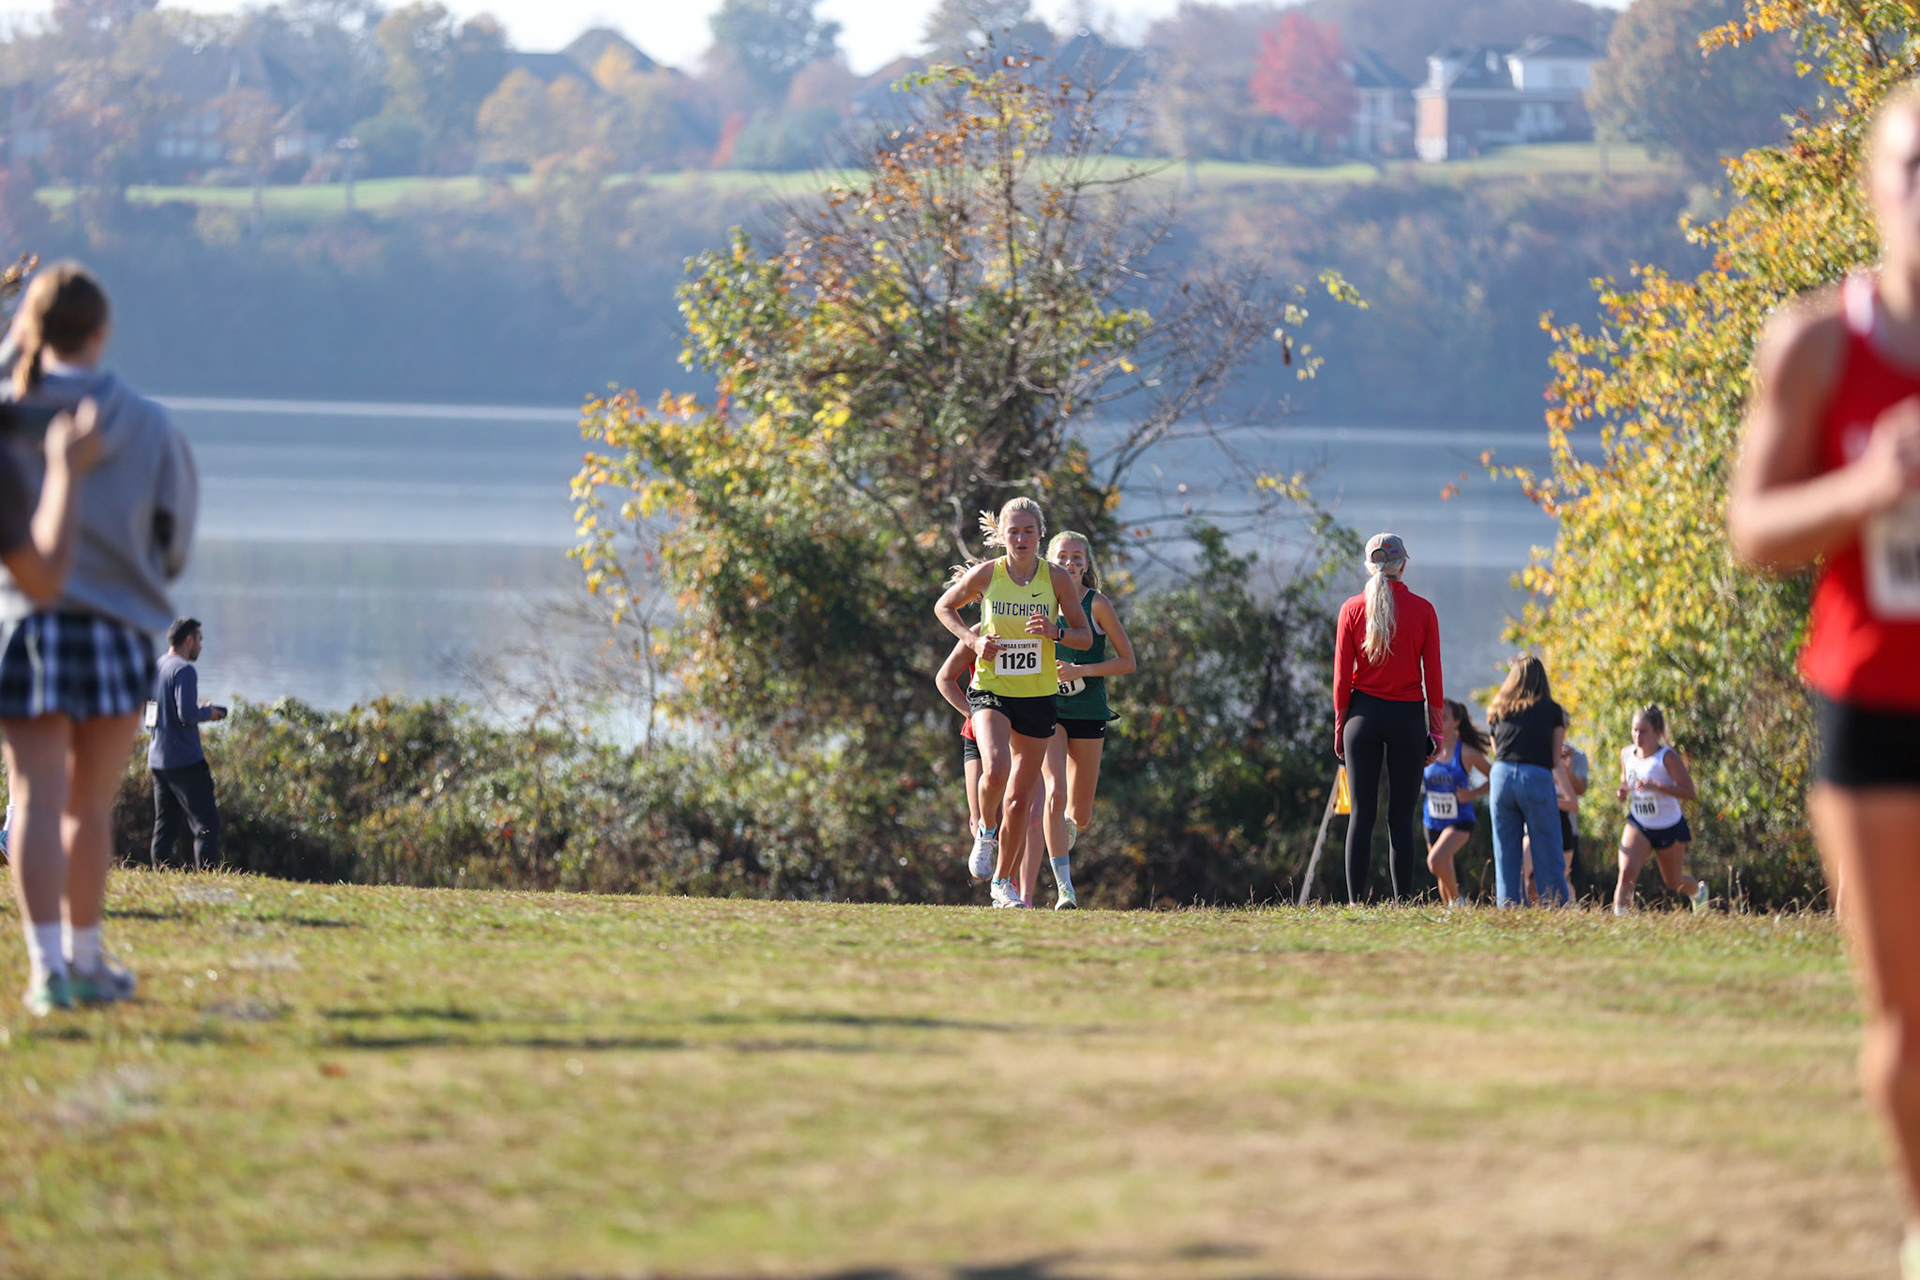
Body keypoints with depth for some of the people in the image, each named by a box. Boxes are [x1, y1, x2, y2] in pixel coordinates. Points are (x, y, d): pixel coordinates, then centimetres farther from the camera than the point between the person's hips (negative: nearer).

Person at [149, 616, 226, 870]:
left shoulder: (156, 668, 13)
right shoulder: (183, 670, -13)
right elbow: (187, 714, -22)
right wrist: (208, 713, -2)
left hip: (158, 760, 9)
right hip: (185, 761, -9)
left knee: (165, 827, 11)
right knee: (207, 824, -7)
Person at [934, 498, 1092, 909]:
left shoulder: (1057, 578, -4)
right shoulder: (986, 574, -5)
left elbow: (1085, 636, 4)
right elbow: (944, 607, 11)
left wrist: (1056, 632, -18)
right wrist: (973, 639, -6)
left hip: (1037, 696, 2)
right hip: (991, 690, -2)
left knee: (1019, 800, 6)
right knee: (996, 770, -29)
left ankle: (1004, 882, 26)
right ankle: (986, 829, 3)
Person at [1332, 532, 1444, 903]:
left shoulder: (1352, 609, -1)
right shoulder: (1422, 611, -2)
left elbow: (1342, 677, 0)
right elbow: (1433, 677, -1)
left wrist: (1339, 727, 8)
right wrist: (1436, 731, 5)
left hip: (1364, 717, 1)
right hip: (1408, 717, -1)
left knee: (1361, 814, 3)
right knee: (1401, 817, 0)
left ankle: (1356, 904, -2)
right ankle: (1402, 905, -4)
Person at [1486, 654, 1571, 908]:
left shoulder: (1497, 711, 19)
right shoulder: (1551, 709, 10)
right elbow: (1555, 759, 7)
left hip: (1501, 775, 3)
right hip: (1537, 779, -3)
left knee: (1506, 856, 7)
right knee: (1548, 858, 0)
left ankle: (1508, 908, 2)